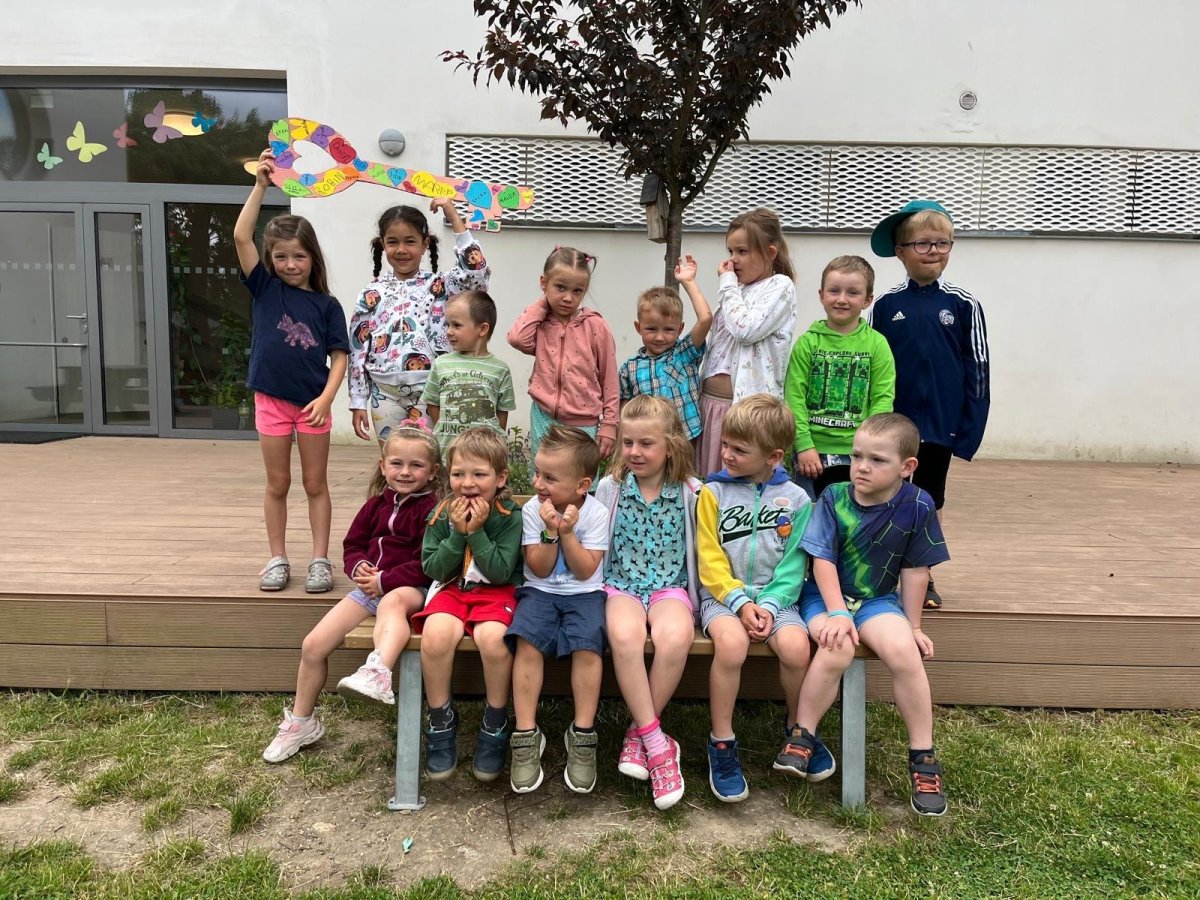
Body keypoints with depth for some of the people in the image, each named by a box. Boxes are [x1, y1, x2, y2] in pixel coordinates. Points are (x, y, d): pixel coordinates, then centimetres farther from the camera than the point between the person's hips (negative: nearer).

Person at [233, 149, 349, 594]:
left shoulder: (326, 305, 0)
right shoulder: (265, 288, 1)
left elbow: (338, 357, -2)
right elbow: (240, 236, -9)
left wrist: (326, 399, -16)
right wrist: (261, 184, -13)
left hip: (313, 402, -1)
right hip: (271, 400, 1)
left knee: (315, 483, 8)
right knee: (277, 484, 10)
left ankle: (320, 560, 14)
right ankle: (278, 559, 20)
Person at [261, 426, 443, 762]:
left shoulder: (432, 509, -8)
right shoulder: (377, 504, 11)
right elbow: (352, 545, 19)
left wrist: (384, 581, -17)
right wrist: (359, 567, -3)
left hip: (409, 588, -6)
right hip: (371, 585, 6)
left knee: (393, 602, -44)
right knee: (313, 644, -2)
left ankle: (377, 672, -65)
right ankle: (300, 722, 18)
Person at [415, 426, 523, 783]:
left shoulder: (510, 519, -6)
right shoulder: (441, 515, 3)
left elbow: (501, 572, -15)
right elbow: (434, 569, -3)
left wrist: (477, 531, -19)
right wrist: (458, 533, -14)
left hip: (496, 593, -2)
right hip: (452, 590, 2)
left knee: (492, 637, -35)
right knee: (436, 634, -32)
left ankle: (495, 725, -9)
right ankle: (441, 722, -7)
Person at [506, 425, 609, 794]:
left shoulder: (596, 513, -7)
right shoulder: (532, 510, -2)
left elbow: (585, 572, -10)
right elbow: (539, 570, -4)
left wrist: (567, 532, -20)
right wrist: (550, 531, -18)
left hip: (584, 594, -1)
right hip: (540, 592, 1)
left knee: (588, 645, -28)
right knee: (527, 641, -26)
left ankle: (582, 734, -14)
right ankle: (526, 735, -17)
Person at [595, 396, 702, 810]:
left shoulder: (689, 493, 3)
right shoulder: (610, 488, 5)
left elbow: (697, 551, 9)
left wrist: (695, 596, -1)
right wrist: (600, 591, -2)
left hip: (670, 585, 0)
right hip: (621, 584, 0)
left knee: (675, 636, -34)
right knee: (624, 635, -35)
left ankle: (637, 732, -12)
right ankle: (656, 742, -22)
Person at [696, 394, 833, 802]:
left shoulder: (795, 499, 3)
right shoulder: (713, 492, 0)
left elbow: (794, 564, 0)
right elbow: (710, 560, -3)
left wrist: (769, 606, -13)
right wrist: (740, 602, -13)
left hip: (775, 597, 1)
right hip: (724, 595, -1)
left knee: (796, 646, -27)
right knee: (731, 642, -32)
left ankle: (798, 728, 5)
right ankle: (722, 743, -12)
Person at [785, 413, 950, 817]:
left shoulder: (917, 506, -9)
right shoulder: (834, 497, -10)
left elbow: (915, 570, -1)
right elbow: (823, 559, -11)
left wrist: (912, 625, 4)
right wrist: (837, 613, -20)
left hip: (877, 599, 1)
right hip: (826, 596, -1)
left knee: (904, 652, -26)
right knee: (837, 649, -31)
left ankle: (923, 756, -8)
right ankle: (802, 736, -10)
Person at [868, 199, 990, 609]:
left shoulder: (963, 305, -3)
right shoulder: (886, 305, -1)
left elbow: (978, 372, -1)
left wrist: (970, 430, -5)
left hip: (941, 425, 0)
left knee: (930, 502, 13)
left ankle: (924, 578, 26)